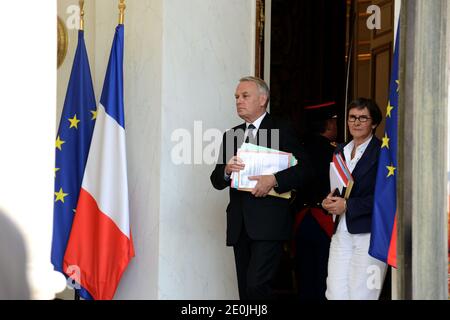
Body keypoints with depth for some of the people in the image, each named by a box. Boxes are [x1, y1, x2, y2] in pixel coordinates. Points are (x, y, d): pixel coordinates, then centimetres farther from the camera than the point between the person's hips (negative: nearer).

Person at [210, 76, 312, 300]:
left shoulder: (282, 131, 1)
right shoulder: (231, 135, 17)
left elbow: (304, 170, -7)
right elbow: (216, 181, 14)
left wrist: (274, 180, -21)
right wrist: (227, 170, -8)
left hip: (269, 224, -6)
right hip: (239, 225, 6)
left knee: (257, 284, -17)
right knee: (245, 288, 9)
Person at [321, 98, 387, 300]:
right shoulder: (340, 151, 17)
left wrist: (348, 205, -14)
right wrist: (327, 202, 0)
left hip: (370, 232, -6)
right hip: (341, 233, 6)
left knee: (361, 295, -6)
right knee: (335, 294, 1)